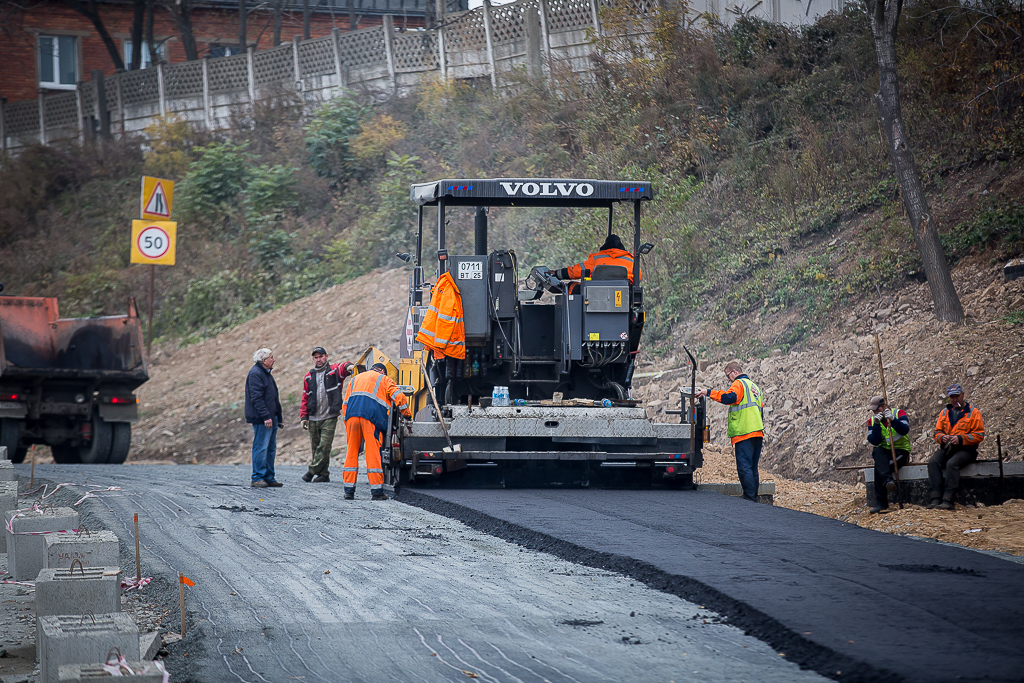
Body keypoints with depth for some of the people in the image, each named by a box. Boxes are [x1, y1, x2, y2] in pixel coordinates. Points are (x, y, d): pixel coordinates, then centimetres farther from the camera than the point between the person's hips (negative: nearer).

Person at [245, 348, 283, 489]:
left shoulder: (265, 373, 19)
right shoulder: (255, 374, -13)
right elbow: (257, 398, -19)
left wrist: (277, 417, 22)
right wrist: (266, 417, -23)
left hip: (271, 418, 10)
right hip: (261, 419, -10)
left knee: (271, 448, 11)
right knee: (261, 448, -9)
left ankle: (268, 478, 16)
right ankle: (257, 479, -7)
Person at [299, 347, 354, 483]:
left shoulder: (334, 371, 3)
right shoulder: (309, 377, 14)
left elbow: (342, 368, -19)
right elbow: (305, 398, 15)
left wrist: (348, 366, -44)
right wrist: (304, 416, 8)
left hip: (329, 417, -4)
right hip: (313, 418, 4)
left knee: (324, 446, -11)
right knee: (315, 447, 6)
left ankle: (312, 471, -8)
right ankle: (323, 474, 14)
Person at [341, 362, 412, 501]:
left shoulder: (355, 379, 32)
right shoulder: (384, 379, 20)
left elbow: (345, 405, 27)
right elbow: (398, 397, 7)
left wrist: (348, 427, 27)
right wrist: (407, 415, 18)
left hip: (351, 415, 4)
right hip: (371, 416, -3)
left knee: (352, 452, 8)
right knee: (373, 453, -3)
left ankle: (349, 490, 5)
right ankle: (377, 491, -6)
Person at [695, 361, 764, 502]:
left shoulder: (739, 384, -2)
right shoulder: (754, 386, 26)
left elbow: (729, 397, -23)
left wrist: (708, 393, -19)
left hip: (744, 433, -9)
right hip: (758, 433, 9)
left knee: (744, 467, -11)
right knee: (752, 468, 12)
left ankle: (749, 497, -17)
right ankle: (754, 498, 12)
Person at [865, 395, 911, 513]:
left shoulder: (899, 414, -1)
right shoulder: (872, 421, 8)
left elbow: (905, 430, -21)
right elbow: (874, 441, -6)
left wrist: (892, 420, -33)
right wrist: (876, 424, -17)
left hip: (901, 451, -3)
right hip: (884, 452, 3)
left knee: (879, 467, -32)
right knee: (876, 451, -35)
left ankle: (881, 503, -37)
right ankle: (888, 480, -54)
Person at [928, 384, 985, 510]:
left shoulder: (973, 412, 4)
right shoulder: (945, 412, 18)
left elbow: (979, 435, -3)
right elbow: (937, 432, 20)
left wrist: (961, 439, -15)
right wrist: (942, 437, -5)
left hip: (966, 449, -5)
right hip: (947, 448, 5)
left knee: (952, 464, -34)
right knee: (933, 462, -25)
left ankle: (948, 500, -38)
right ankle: (936, 498, -32)